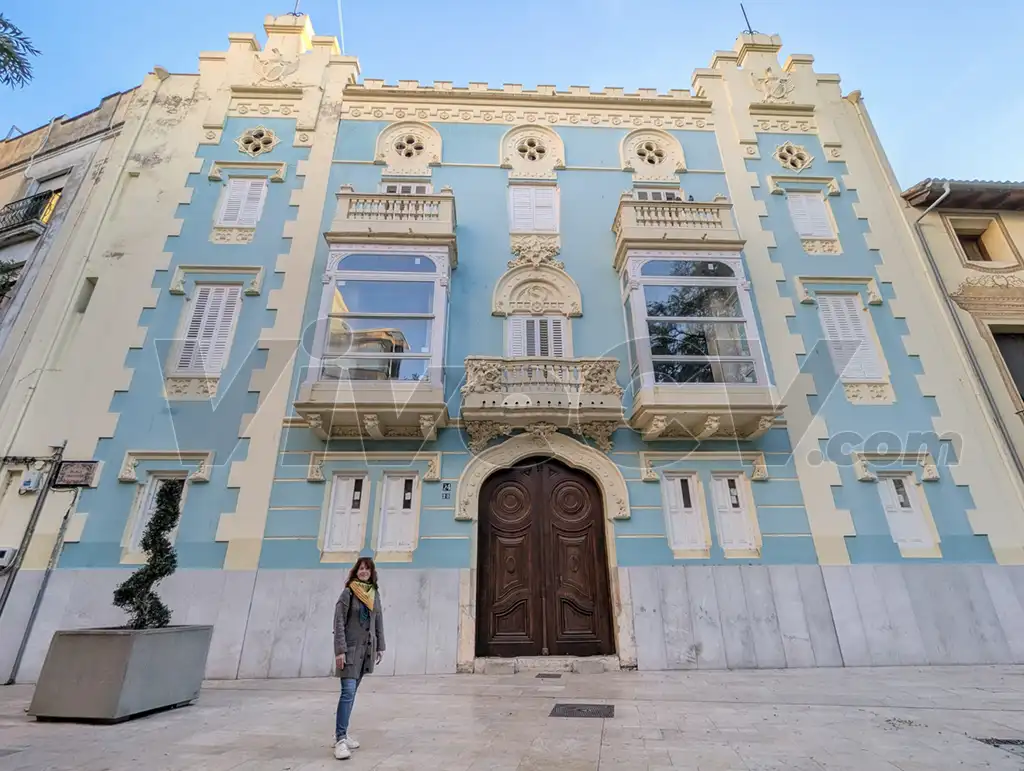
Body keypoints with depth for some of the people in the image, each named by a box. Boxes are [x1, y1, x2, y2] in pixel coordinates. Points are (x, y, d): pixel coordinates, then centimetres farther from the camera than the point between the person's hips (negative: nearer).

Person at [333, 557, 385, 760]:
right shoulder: (348, 593, -10)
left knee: (352, 692, 13)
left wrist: (380, 647, 10)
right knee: (348, 692, -11)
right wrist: (340, 650, -17)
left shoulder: (375, 594, 5)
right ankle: (340, 739, -6)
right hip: (350, 648, -5)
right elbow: (339, 623, -12)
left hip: (366, 648, 6)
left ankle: (341, 733, 25)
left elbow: (379, 622, 11)